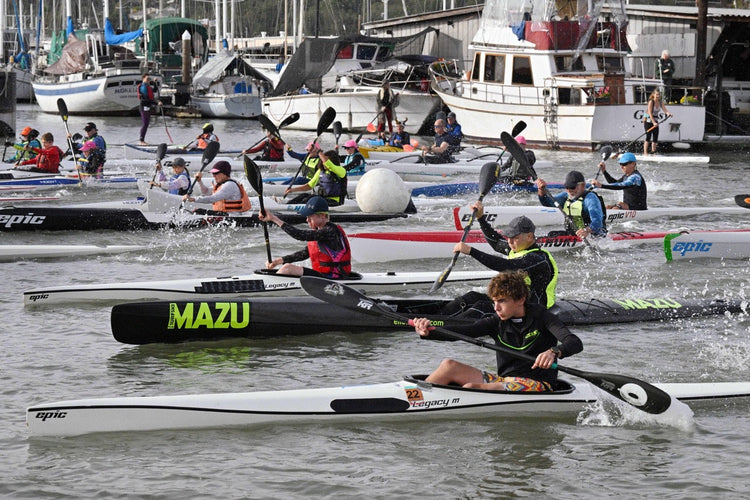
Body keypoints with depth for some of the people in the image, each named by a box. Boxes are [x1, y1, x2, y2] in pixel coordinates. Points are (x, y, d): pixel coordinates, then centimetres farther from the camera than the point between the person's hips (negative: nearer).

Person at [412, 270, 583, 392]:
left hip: (537, 385, -6)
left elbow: (575, 343, -20)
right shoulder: (497, 322, 7)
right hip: (505, 380, 6)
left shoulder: (540, 317, -6)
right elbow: (460, 331, -6)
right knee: (449, 366, -10)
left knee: (472, 388, -29)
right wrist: (428, 332, -24)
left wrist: (554, 352, -43)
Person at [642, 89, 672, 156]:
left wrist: (668, 113, -30)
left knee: (655, 137, 2)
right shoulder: (651, 102, -17)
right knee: (648, 136, -14)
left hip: (655, 121, 7)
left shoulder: (660, 103, 3)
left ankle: (653, 152, 8)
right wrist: (654, 122, -30)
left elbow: (665, 109, -7)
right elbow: (650, 113, -23)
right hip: (648, 120, -7)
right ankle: (645, 152, -14)